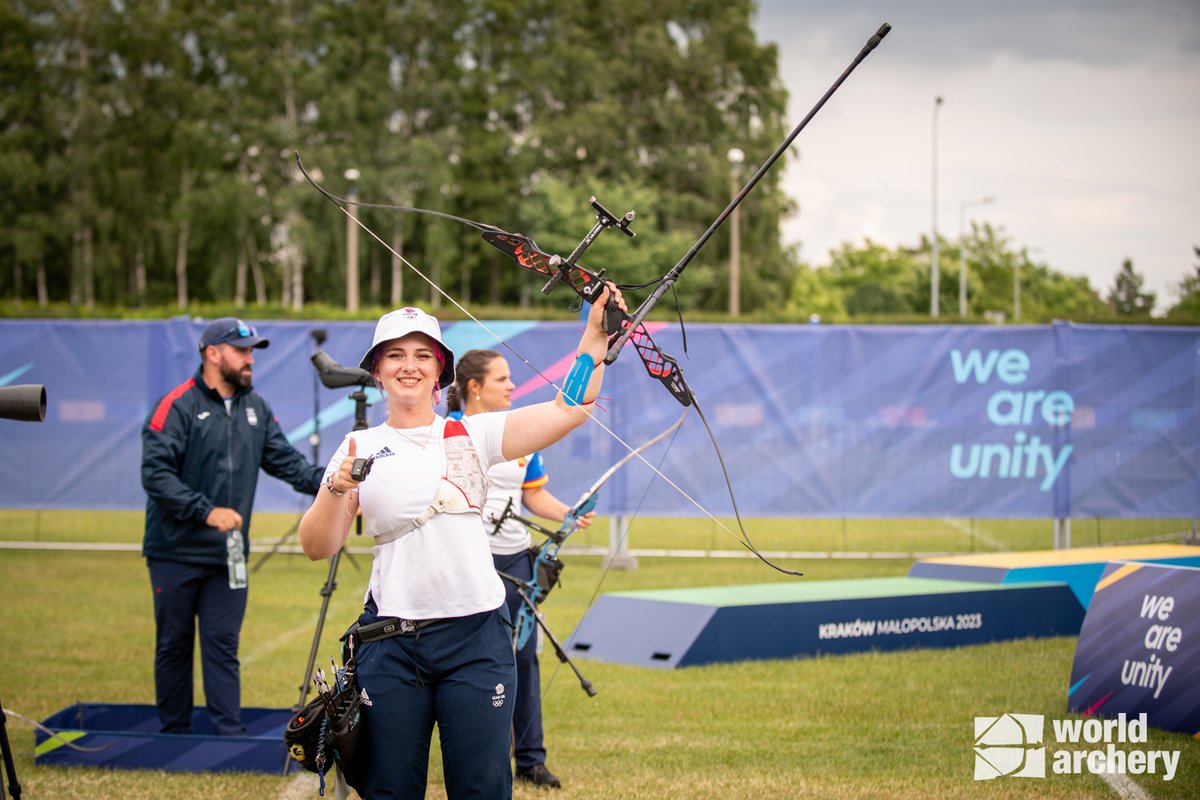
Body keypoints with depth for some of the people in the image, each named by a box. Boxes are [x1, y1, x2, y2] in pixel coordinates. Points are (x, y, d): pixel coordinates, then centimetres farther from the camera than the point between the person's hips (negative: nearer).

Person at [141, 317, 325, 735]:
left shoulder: (256, 407, 10)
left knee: (223, 646, 3)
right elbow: (155, 473, -17)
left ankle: (231, 736, 2)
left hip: (228, 554, 4)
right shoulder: (177, 406, -10)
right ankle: (174, 737, 17)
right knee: (174, 645, 6)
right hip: (176, 554, -4)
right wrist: (206, 510, -23)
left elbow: (286, 461, 9)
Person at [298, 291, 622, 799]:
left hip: (477, 637, 0)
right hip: (391, 642, 0)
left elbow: (571, 408, 2)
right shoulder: (362, 449, 7)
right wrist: (338, 490, -16)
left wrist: (595, 332, -4)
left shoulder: (473, 435, 8)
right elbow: (318, 547, 1)